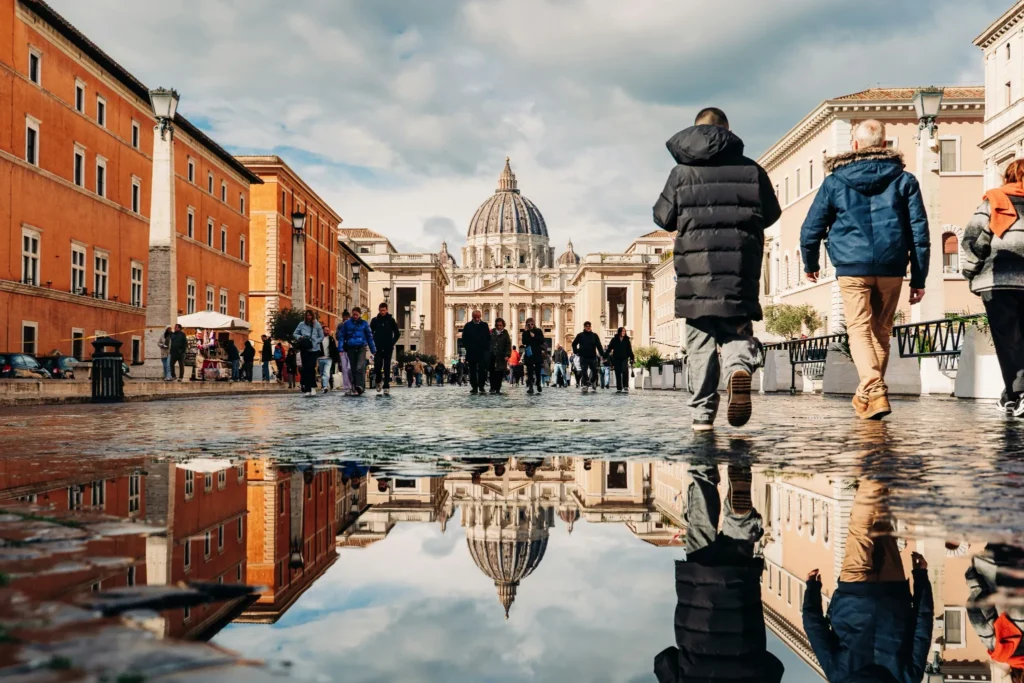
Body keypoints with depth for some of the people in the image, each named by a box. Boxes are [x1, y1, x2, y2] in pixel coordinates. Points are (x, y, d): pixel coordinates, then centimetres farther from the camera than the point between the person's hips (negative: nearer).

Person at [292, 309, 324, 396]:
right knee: (305, 368, 1)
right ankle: (307, 389, 5)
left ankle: (313, 387, 1)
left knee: (311, 367, -11)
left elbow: (321, 337, 5)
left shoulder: (317, 325, 1)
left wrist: (315, 342, -9)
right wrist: (299, 337, -8)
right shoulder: (301, 324, 4)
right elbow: (294, 334, 12)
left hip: (314, 349, -2)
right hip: (304, 350, 2)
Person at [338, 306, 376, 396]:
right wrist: (341, 348, -4)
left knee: (360, 367, -18)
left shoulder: (364, 323, 5)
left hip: (361, 348, -2)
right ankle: (355, 388, 12)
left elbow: (369, 337, 10)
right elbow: (342, 336, 7)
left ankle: (360, 386, -26)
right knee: (353, 369, 6)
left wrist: (373, 350, 8)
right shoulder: (347, 323, 5)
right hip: (351, 348, 2)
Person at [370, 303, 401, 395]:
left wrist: (392, 343, 1)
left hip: (388, 348, 0)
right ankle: (378, 381, 18)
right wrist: (373, 343, 1)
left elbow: (397, 333, 10)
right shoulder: (375, 320, 4)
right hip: (378, 348, 0)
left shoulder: (391, 320, 4)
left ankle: (386, 386, 2)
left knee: (387, 367, -1)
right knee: (377, 365, -8)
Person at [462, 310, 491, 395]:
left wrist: (487, 348, -3)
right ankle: (474, 387, 8)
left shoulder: (485, 325, 6)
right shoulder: (467, 326, 5)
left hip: (482, 352, 0)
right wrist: (467, 347, -4)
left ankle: (481, 387, 3)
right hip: (471, 352, 0)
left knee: (482, 370, -4)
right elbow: (464, 339, 6)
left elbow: (488, 338, 6)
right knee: (472, 371, 3)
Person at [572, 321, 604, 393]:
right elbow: (574, 344, 14)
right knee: (584, 372, -5)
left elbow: (599, 346, 0)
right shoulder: (580, 335, 3)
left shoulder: (594, 335, 4)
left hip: (592, 357, 1)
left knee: (595, 371, 4)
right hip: (583, 357, -1)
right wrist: (576, 352, 4)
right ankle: (585, 385, -1)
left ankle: (592, 381, 31)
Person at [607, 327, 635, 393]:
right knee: (618, 374, 3)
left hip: (624, 358, 0)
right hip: (616, 359, 0)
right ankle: (619, 388, 8)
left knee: (625, 371, -20)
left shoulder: (627, 340, 6)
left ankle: (625, 386, -14)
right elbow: (609, 348, -1)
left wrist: (632, 358, 2)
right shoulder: (614, 340, 2)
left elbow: (630, 350, 7)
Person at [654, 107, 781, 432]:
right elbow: (771, 213, 15)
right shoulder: (752, 169, 7)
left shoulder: (682, 172, 3)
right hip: (740, 268, 1)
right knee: (737, 330, 9)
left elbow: (664, 218, 6)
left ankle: (702, 413, 1)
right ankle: (740, 368, -26)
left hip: (695, 265, 0)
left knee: (700, 341, 6)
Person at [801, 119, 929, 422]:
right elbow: (919, 231, 5)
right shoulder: (904, 180, 9)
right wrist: (919, 278, 8)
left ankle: (874, 392, -22)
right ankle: (866, 395, 25)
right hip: (891, 268, 2)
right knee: (881, 331, 14)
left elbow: (811, 229, 7)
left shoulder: (834, 181, 5)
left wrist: (810, 264, 24)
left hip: (852, 268, -2)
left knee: (859, 330, -2)